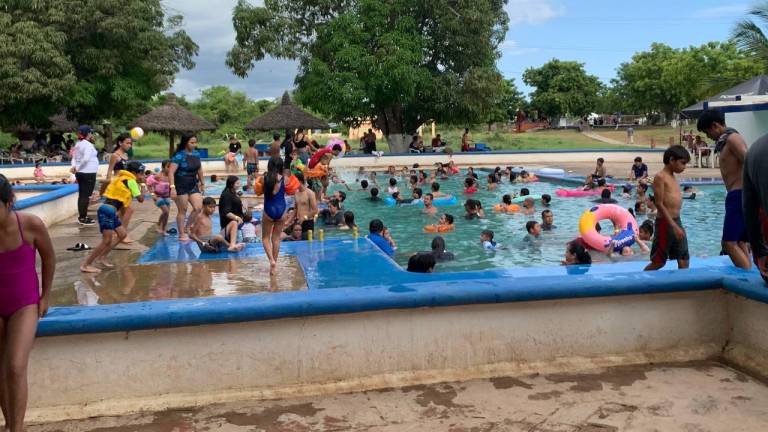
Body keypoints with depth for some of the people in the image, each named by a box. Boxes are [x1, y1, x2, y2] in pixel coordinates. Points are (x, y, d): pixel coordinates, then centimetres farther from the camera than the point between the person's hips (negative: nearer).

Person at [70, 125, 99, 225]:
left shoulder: (78, 144, 14)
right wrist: (77, 168, -15)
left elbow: (74, 157, 12)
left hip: (80, 173, 9)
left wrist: (74, 166, -4)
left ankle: (81, 217, 21)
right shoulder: (88, 144, -15)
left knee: (82, 195, 14)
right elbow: (86, 158, -26)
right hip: (88, 174, -9)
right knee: (86, 195, -5)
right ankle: (83, 218, -4)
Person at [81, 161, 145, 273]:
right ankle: (86, 265, -7)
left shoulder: (123, 179, 19)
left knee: (122, 234, 16)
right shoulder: (131, 181, -6)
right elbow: (141, 199, -5)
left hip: (110, 211, 10)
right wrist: (142, 186, 6)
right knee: (107, 241, -10)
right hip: (107, 211, -10)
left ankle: (102, 257, 18)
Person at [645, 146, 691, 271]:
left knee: (684, 260, 7)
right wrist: (674, 226, -21)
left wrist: (677, 224, 18)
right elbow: (659, 204, -17)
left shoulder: (673, 177, 15)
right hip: (665, 223, -8)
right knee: (659, 262, -1)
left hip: (676, 221, 8)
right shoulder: (660, 177, -11)